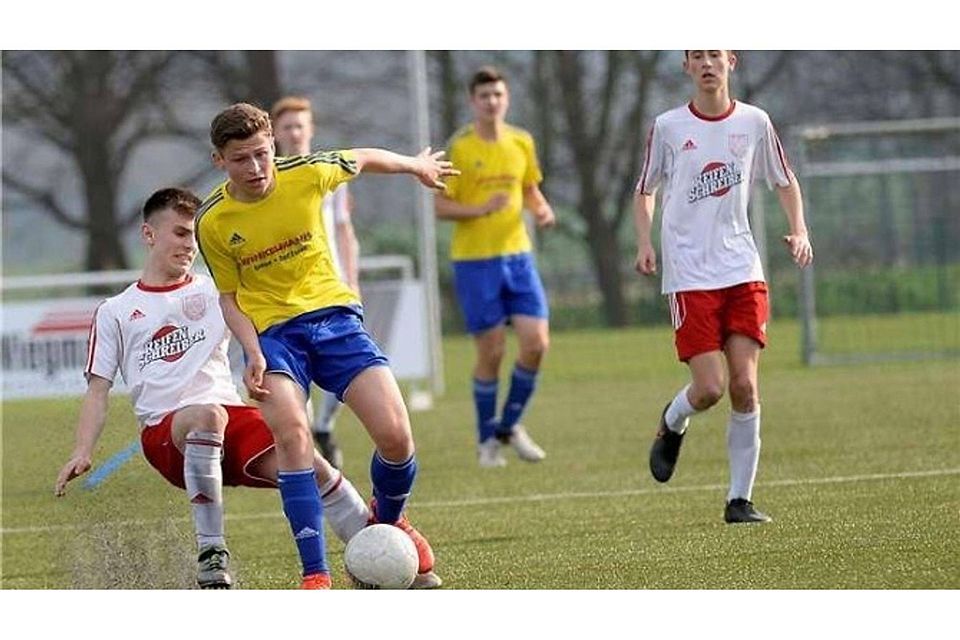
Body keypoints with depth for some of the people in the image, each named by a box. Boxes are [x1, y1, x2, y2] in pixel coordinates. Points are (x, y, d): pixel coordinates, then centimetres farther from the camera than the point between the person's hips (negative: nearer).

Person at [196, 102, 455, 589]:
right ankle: (315, 576, -27)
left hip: (333, 314, 1)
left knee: (395, 436, -13)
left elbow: (365, 159, 13)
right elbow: (229, 296, 6)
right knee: (290, 432, -28)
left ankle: (389, 522, 22)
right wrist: (253, 355, -10)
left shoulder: (307, 174, -8)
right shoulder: (212, 221, -7)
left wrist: (417, 165, 31)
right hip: (272, 330, -1)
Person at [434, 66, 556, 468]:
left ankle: (510, 425, 15)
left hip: (517, 254, 4)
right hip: (474, 260, -4)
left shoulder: (521, 143, 6)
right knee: (491, 352, -2)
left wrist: (542, 210, -2)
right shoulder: (459, 148, -7)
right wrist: (481, 209, -23)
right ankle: (487, 440, 15)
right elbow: (441, 207, -7)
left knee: (536, 343, -5)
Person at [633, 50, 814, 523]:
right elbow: (645, 191, 12)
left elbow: (784, 181, 18)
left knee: (744, 386, -6)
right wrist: (644, 244, -4)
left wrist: (798, 231, 2)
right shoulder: (668, 127, 2)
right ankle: (672, 425, 25)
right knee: (709, 388, -11)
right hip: (689, 275, -2)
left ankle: (740, 499, 3)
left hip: (742, 271, 2)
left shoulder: (754, 122, 6)